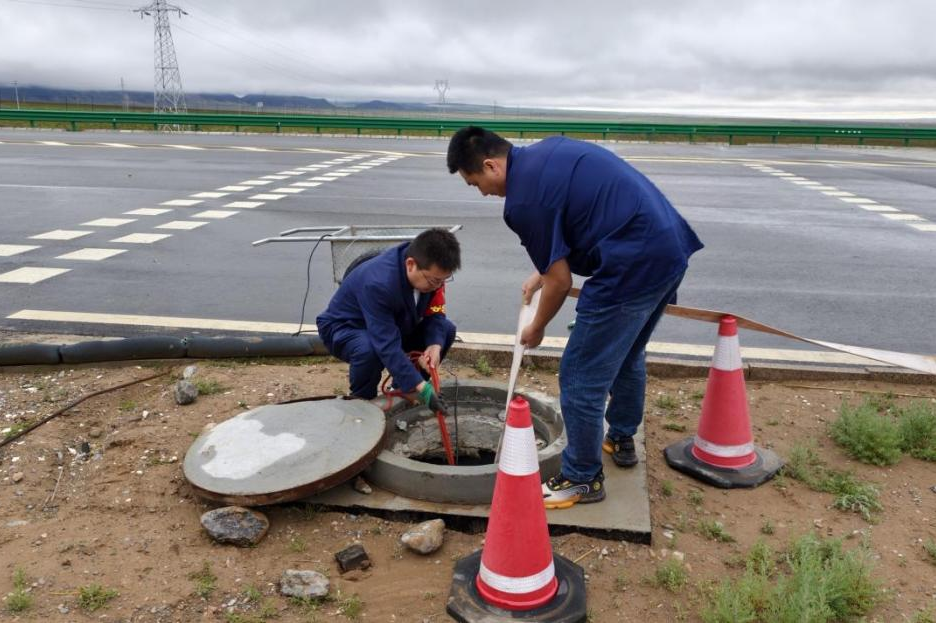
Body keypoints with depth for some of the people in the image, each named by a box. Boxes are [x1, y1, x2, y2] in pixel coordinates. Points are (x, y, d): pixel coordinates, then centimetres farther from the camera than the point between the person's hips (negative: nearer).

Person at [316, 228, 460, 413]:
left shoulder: (432, 273, -19)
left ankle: (404, 390, 5)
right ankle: (362, 401, -8)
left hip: (393, 325, 7)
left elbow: (434, 315, -10)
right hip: (344, 328, -6)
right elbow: (387, 346, -43)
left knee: (446, 330, -11)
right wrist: (421, 388, -46)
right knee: (370, 350, -40)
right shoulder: (378, 283, -40)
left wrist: (435, 346, -31)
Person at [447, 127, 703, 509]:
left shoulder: (524, 198, -14)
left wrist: (536, 329, 10)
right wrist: (542, 272, 27)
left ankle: (582, 479, 19)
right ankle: (621, 440, 47)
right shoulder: (546, 151, 13)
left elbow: (561, 281, -9)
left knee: (581, 378, 3)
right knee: (627, 355, 28)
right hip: (671, 247, 10)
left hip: (634, 267, -10)